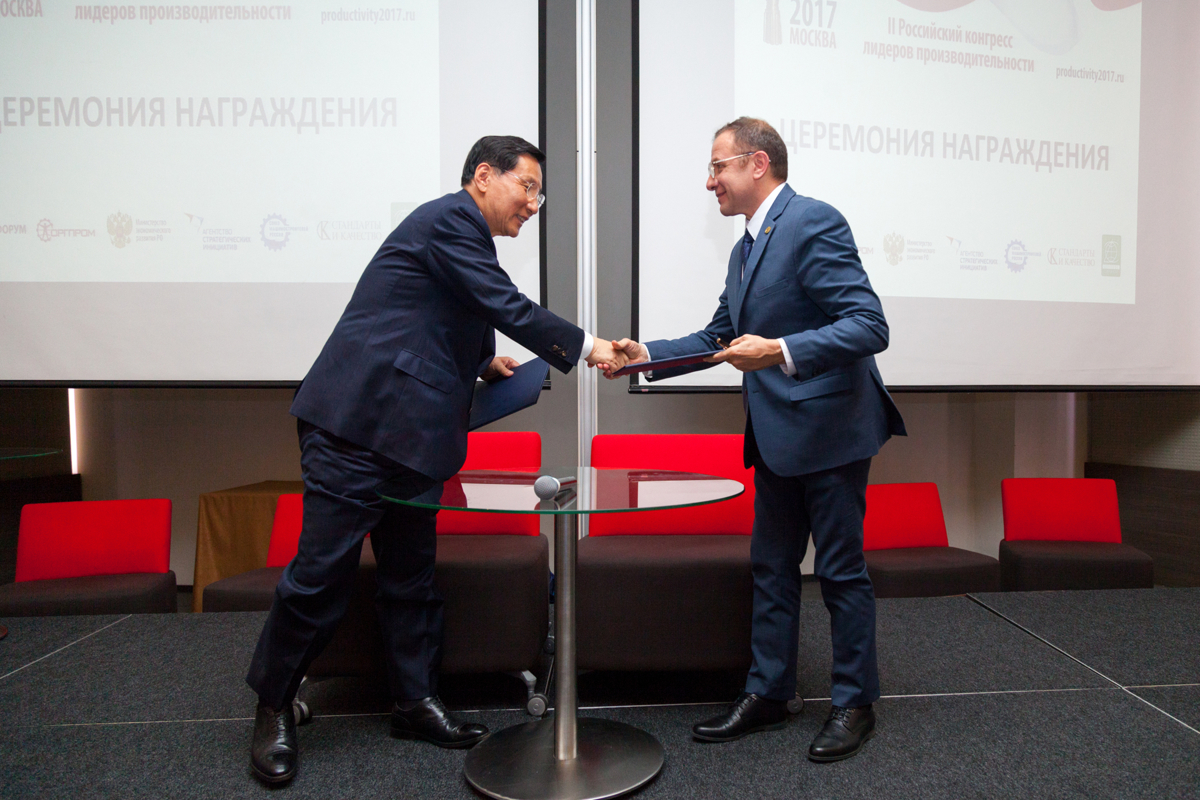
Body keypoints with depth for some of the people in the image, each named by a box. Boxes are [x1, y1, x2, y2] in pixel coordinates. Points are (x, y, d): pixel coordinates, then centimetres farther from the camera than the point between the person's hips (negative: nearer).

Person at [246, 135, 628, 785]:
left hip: (409, 433, 10)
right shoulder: (450, 220, -10)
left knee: (412, 575, 13)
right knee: (321, 574, 0)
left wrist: (483, 360, 13)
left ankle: (415, 700, 25)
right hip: (359, 424, -10)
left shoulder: (460, 230, 20)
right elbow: (509, 309, -16)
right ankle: (273, 710, 19)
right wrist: (586, 347, -8)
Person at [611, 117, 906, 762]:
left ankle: (855, 702, 25)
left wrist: (781, 352, -31)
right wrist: (647, 354, 8)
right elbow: (718, 337, 20)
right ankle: (767, 695, 29)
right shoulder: (745, 248, 15)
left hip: (829, 429, -9)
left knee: (841, 570, 5)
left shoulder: (814, 222, -14)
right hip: (777, 436, 9)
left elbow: (869, 327, -21)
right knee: (771, 568, 15)